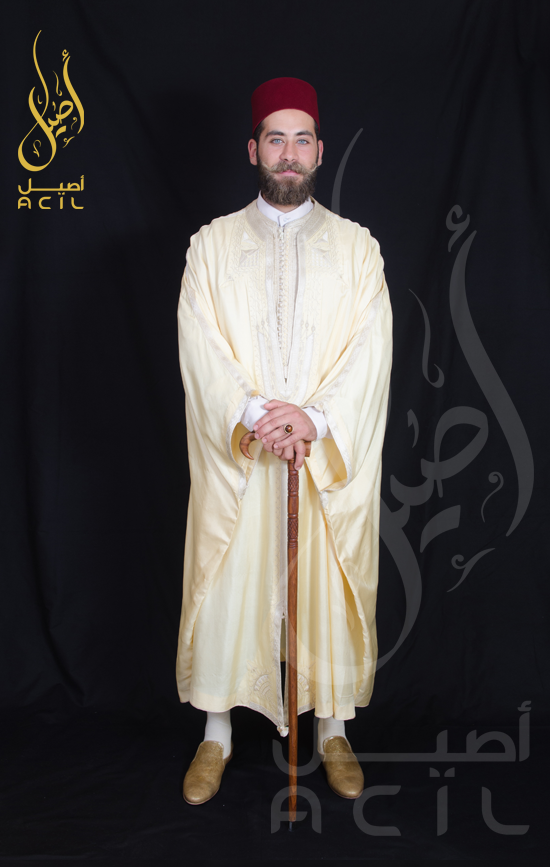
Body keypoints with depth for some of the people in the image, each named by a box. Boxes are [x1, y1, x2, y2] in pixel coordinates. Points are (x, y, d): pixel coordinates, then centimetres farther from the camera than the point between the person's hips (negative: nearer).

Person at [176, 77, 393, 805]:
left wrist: (315, 418, -19)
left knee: (332, 590, 8)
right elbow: (200, 347, -6)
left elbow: (370, 353, -5)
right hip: (234, 458, 0)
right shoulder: (213, 244, 5)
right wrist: (254, 412, -21)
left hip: (333, 458, 0)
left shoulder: (357, 246, 5)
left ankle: (333, 729, 29)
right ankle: (218, 731, 27)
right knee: (225, 589, 7)